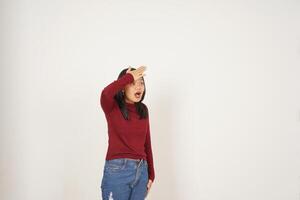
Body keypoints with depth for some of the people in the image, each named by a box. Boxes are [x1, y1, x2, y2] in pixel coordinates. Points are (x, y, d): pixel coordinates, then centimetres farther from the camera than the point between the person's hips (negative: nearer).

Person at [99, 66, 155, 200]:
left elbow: (147, 142, 12)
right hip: (117, 171, -5)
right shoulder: (112, 108, -5)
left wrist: (150, 174, 11)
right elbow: (105, 93, -29)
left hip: (141, 171, 5)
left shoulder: (143, 110, 9)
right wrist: (129, 77, -16)